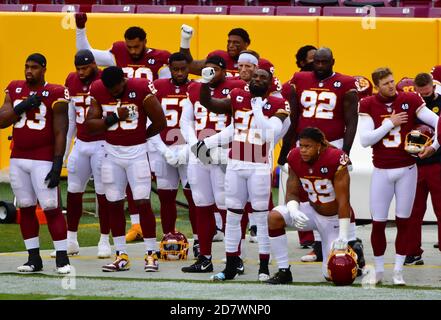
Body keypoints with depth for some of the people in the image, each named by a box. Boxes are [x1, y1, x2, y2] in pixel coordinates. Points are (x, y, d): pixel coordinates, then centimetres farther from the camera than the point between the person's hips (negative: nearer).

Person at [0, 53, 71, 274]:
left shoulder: (55, 94, -7)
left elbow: (60, 133, -8)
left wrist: (57, 164, -14)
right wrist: (23, 107, -13)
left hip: (43, 160, -5)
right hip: (18, 159, 5)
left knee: (51, 208, -8)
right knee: (26, 208, 8)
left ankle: (62, 258, -3)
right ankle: (34, 258, 14)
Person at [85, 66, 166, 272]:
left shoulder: (141, 89, -14)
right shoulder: (98, 91, -3)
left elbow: (160, 123, -6)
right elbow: (90, 125, -3)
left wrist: (138, 137, 5)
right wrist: (114, 118, -16)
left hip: (137, 152, -4)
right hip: (111, 152, 4)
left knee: (143, 203, -7)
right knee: (114, 204, 5)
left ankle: (151, 254, 0)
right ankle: (121, 256, 12)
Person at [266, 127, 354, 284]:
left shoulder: (335, 160, -26)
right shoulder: (295, 158, -11)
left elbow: (343, 201, -25)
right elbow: (292, 193, -4)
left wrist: (343, 236, -27)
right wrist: (293, 210, -28)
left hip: (335, 218, -4)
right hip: (312, 211, 4)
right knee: (274, 217, -24)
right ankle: (284, 271, -14)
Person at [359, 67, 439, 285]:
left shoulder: (410, 101, -5)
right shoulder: (368, 105, -4)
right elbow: (365, 140, -12)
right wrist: (390, 123, -15)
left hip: (407, 170, 0)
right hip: (382, 171, 0)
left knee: (403, 222, 3)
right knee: (378, 223, 1)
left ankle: (398, 271, 10)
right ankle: (378, 269, 16)